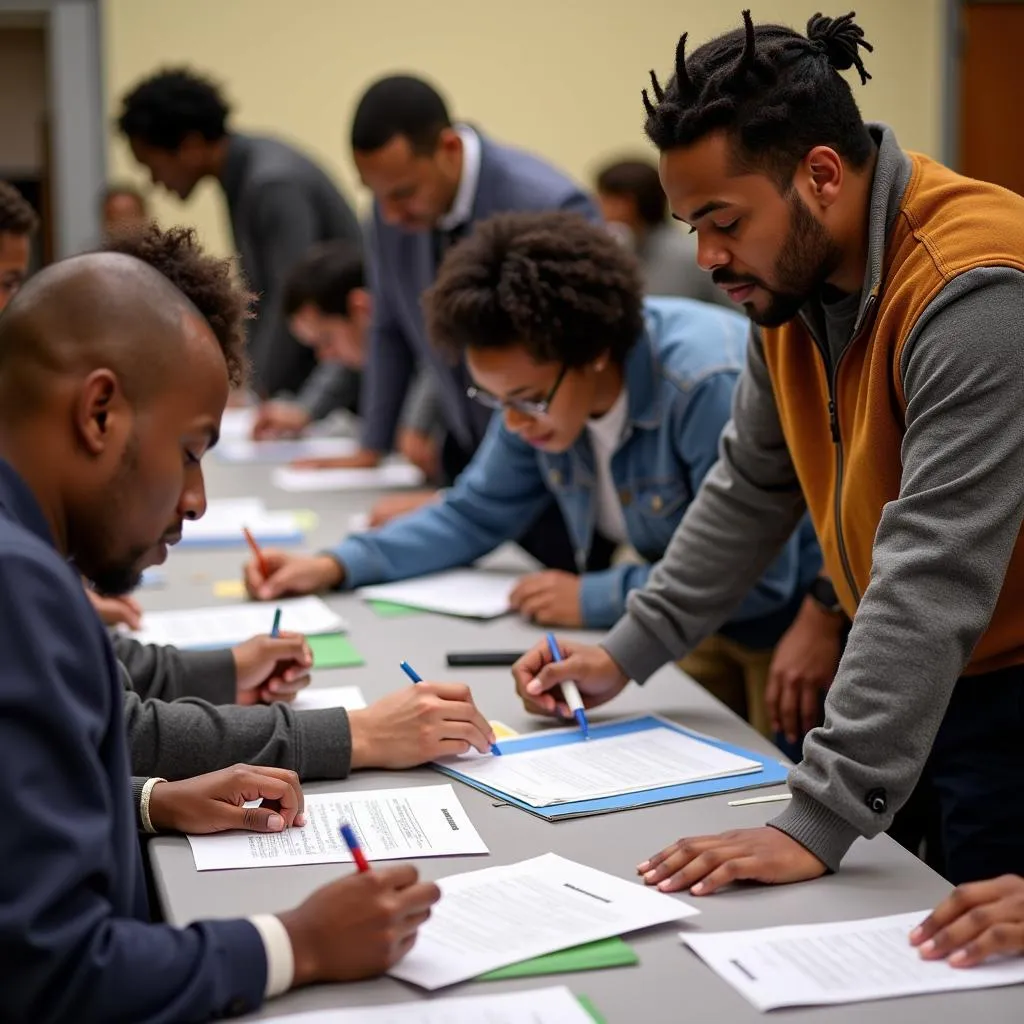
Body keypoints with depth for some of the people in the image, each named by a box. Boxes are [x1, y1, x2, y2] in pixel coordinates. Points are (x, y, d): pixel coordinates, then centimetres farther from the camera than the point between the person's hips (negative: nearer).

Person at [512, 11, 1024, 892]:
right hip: (904, 686, 7)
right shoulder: (791, 274, 0)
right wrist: (627, 653, 8)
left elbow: (932, 579, -32)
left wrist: (819, 824, -33)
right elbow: (750, 488, 12)